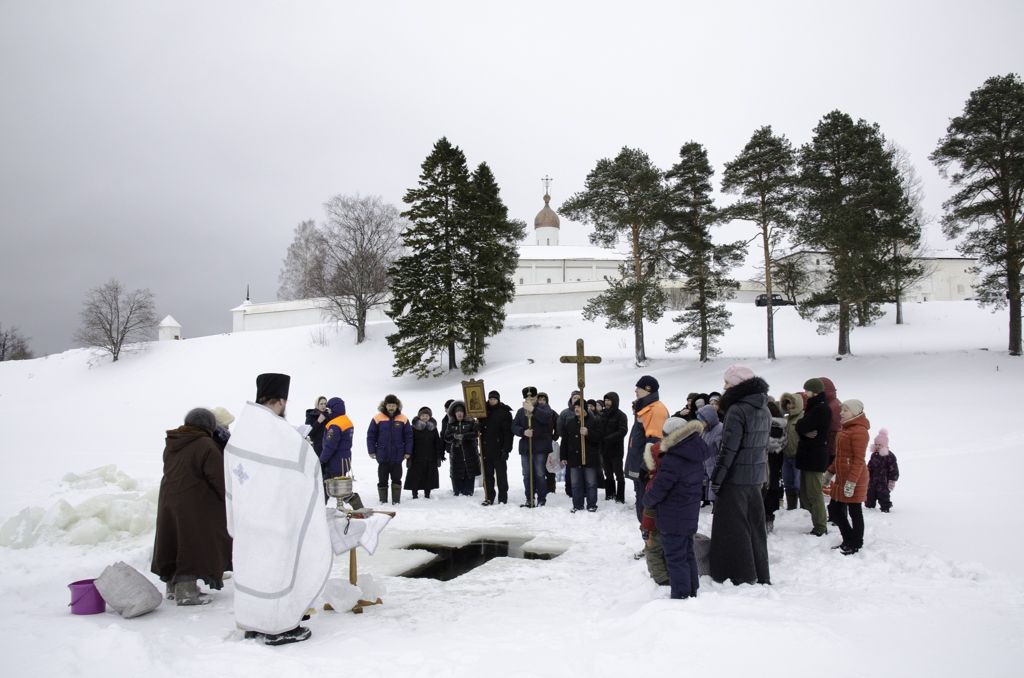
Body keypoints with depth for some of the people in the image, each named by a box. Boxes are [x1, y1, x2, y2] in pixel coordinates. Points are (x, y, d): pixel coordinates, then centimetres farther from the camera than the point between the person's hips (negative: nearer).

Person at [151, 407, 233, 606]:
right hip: (194, 507, -8)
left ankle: (173, 586, 25)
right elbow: (219, 479, -14)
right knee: (193, 546, -1)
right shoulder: (205, 446, -15)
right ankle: (186, 591, -2)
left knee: (175, 544, 16)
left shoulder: (171, 444, 11)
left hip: (168, 503, 8)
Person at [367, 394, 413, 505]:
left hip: (397, 456, 1)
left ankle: (396, 501, 14)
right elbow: (371, 436, 0)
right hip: (383, 456, 0)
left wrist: (408, 452, 0)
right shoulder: (377, 418, -4)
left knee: (396, 479, 6)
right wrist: (372, 451, -4)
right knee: (382, 480, 7)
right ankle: (383, 501, 16)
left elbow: (408, 437, 4)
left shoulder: (403, 419, -1)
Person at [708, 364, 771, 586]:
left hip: (735, 477, -8)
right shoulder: (764, 410, 9)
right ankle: (760, 574, 24)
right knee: (754, 526, 15)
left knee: (733, 528, 2)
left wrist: (716, 478, -13)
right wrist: (761, 471, 21)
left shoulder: (737, 410, -18)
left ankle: (738, 576, 7)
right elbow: (764, 445, 15)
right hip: (756, 476, 8)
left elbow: (729, 449, -19)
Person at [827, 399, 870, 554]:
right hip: (842, 478, 10)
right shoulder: (845, 429, 16)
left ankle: (856, 546, 14)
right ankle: (848, 541, 28)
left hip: (854, 480, -10)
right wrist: (830, 472, 23)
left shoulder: (859, 431, -15)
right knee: (837, 512, 15)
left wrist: (851, 482, -24)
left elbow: (859, 459, -20)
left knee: (854, 512, 2)